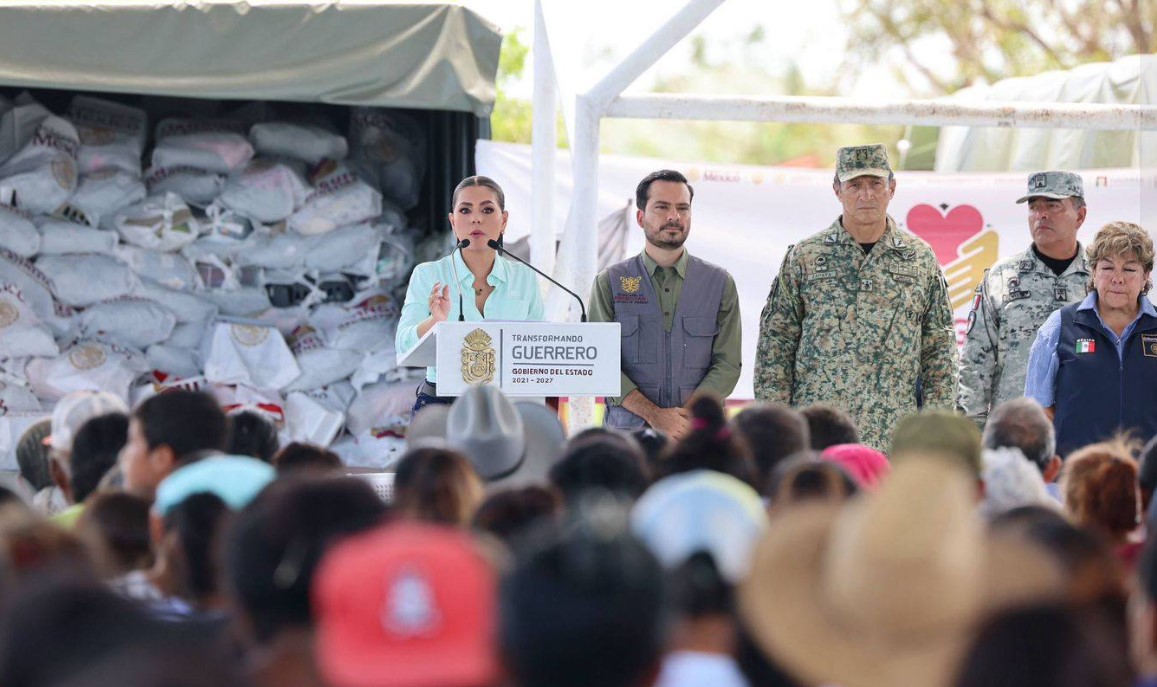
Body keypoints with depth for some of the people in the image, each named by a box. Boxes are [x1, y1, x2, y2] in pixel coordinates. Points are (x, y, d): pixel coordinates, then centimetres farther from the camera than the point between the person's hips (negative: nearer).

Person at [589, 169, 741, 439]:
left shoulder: (720, 283, 11)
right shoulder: (610, 283, 8)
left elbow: (727, 364, 5)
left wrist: (688, 416, -11)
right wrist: (655, 416, -12)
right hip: (628, 431, -1)